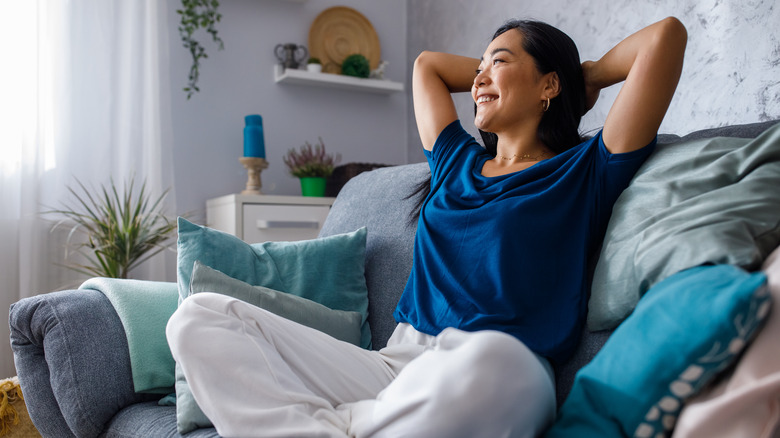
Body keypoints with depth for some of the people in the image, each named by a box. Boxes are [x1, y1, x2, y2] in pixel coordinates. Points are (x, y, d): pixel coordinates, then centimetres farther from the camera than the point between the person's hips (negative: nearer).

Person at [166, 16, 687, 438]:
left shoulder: (585, 173, 9)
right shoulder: (458, 162, 23)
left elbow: (667, 34, 4)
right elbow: (427, 62, 39)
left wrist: (587, 75, 19)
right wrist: (498, 72, 36)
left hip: (495, 382, -4)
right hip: (396, 364, 5)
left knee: (488, 362, -44)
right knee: (199, 317, -6)